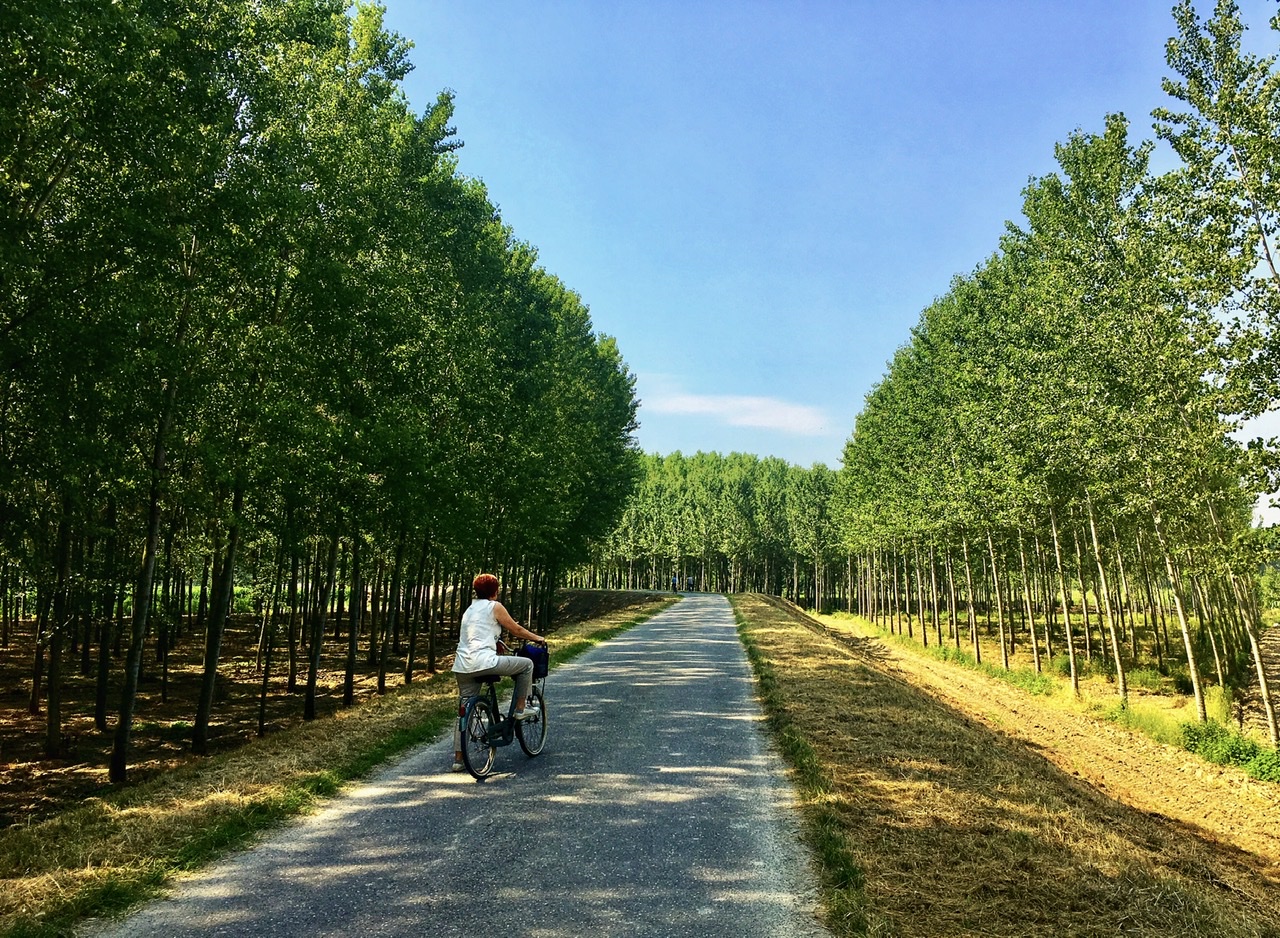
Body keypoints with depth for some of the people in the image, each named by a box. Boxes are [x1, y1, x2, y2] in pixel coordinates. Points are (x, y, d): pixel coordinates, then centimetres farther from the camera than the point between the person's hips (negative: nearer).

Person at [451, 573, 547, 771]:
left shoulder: (470, 609, 24)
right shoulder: (494, 606, 2)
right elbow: (516, 630, 8)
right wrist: (537, 638, 22)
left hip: (462, 668, 8)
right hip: (483, 662, -8)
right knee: (526, 664, 9)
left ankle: (458, 759, 13)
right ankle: (520, 709, 13)